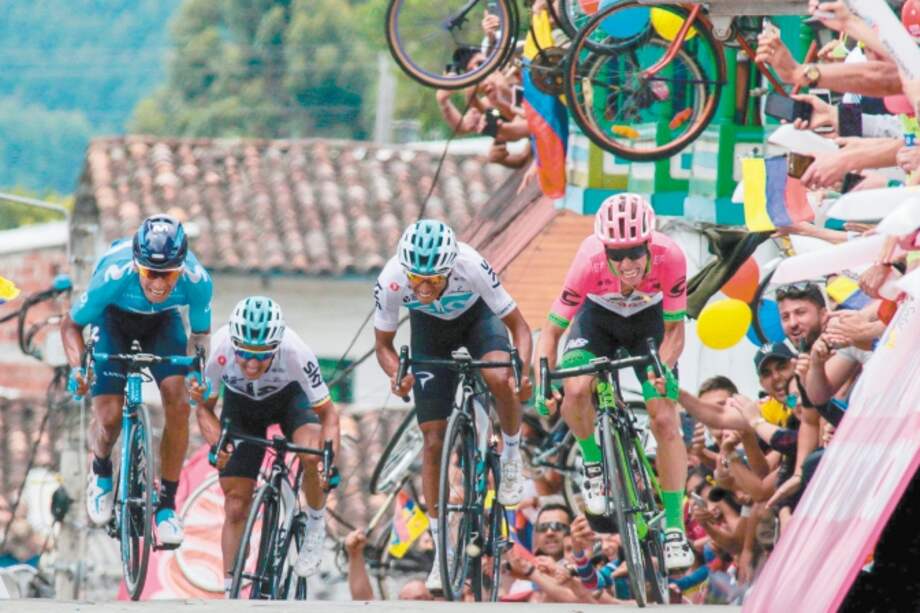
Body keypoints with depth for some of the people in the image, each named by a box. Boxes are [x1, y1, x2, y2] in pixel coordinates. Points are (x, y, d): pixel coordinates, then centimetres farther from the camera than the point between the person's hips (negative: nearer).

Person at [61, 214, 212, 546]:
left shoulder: (196, 280, -34)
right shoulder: (113, 275, -40)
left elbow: (200, 332, -12)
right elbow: (71, 325, -20)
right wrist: (78, 367, -38)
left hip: (162, 323, 1)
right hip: (113, 319, -1)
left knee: (178, 403, -19)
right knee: (109, 416, -14)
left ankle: (167, 503, -3)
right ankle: (101, 470, 23)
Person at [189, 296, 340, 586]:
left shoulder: (295, 352, -38)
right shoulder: (220, 349, -36)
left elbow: (328, 413, -27)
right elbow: (204, 407, -18)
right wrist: (216, 443, -38)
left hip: (289, 397, -1)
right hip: (241, 404, 1)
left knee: (312, 456, -32)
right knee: (236, 507, -3)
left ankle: (316, 526, -4)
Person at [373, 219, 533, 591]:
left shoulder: (471, 267, -39)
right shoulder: (391, 281, -34)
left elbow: (518, 325, -28)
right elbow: (383, 344, -16)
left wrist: (523, 372, -47)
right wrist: (396, 375, -38)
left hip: (477, 316, -2)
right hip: (430, 327, 2)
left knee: (499, 378, -35)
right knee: (433, 440, -3)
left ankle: (511, 453, -4)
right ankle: (442, 550, 6)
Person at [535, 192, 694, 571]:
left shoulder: (669, 257, -36)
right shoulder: (590, 261, -37)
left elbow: (675, 329, -22)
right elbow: (553, 327, -25)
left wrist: (662, 370, -39)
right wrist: (543, 380, -37)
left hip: (649, 321, 0)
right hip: (598, 318, 0)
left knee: (665, 419, -11)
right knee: (576, 390, -29)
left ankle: (674, 529, -1)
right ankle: (593, 462, 2)